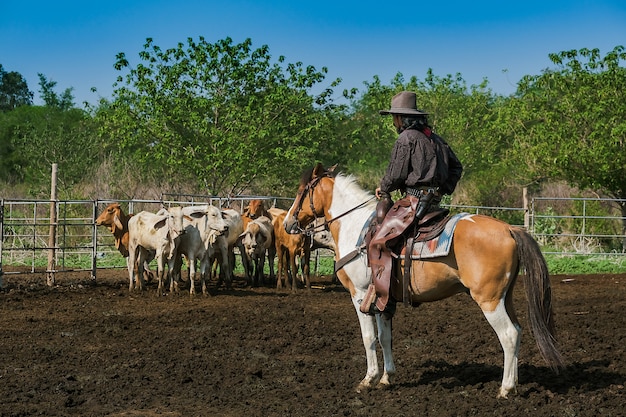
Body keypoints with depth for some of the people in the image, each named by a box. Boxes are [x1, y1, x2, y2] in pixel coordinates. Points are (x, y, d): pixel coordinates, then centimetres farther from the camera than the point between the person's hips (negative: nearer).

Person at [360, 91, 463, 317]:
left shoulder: (406, 137, -9)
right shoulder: (434, 138, 17)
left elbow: (396, 174, -12)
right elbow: (456, 167, 24)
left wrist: (383, 189, 7)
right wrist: (444, 190, 23)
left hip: (414, 201, -10)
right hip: (433, 201, 10)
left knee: (379, 243, -13)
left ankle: (383, 299, -22)